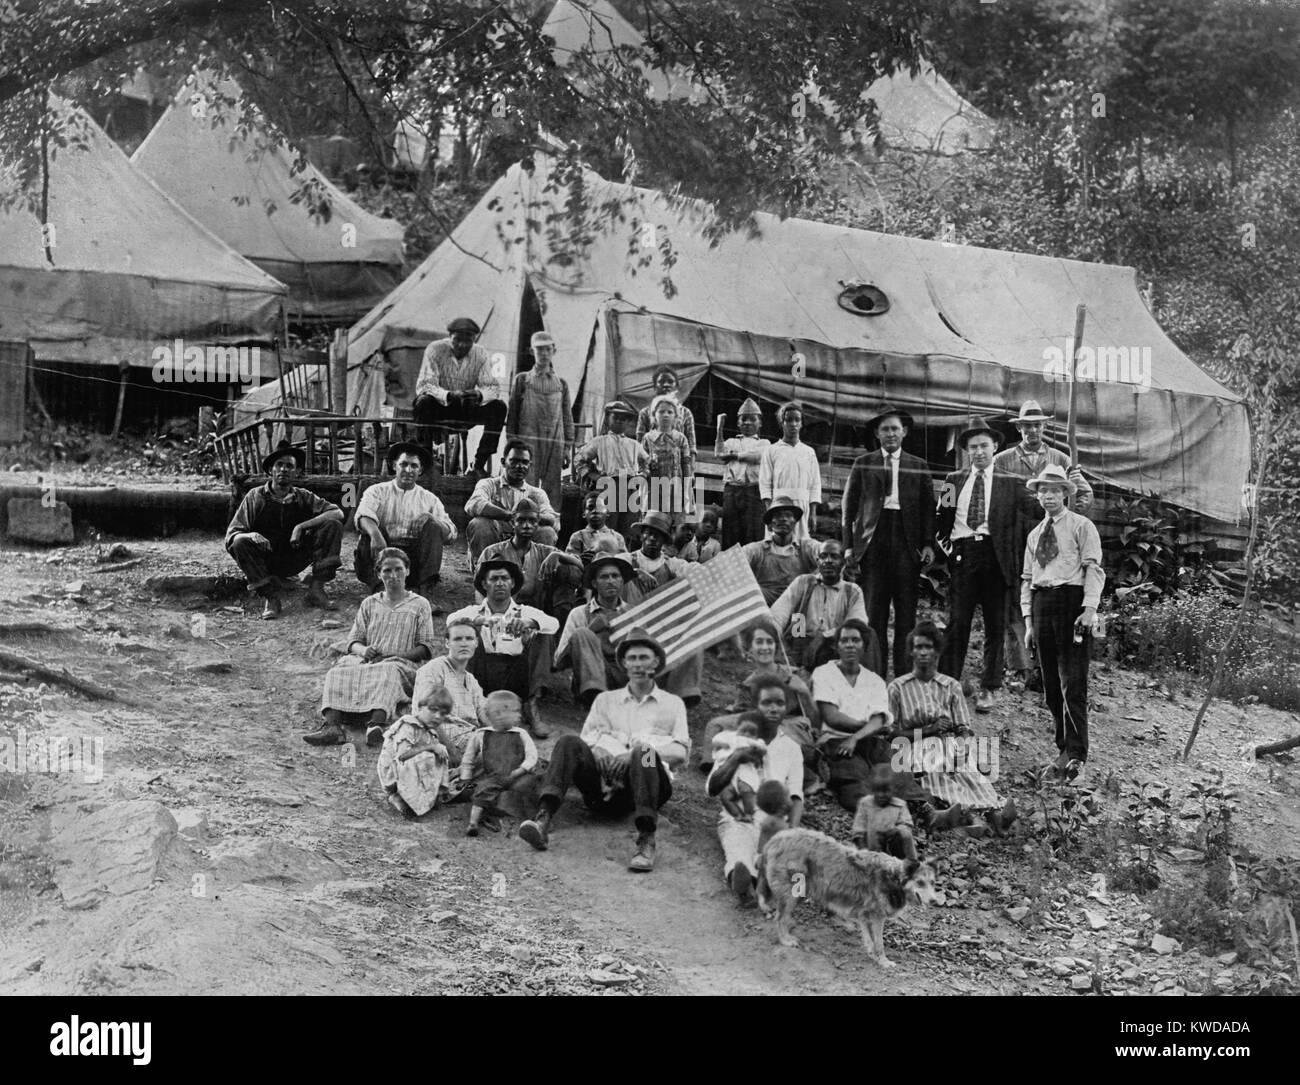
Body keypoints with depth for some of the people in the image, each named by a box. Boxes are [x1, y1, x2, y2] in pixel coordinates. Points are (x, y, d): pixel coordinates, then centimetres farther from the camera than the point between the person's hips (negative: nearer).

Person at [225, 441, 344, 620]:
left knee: (332, 525, -15)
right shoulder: (255, 497, -5)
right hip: (265, 562, -2)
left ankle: (316, 590, -19)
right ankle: (271, 597, -22)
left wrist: (301, 527, -24)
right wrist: (252, 535, -34)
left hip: (295, 561, 2)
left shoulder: (303, 497, 1)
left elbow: (337, 512, -12)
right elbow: (231, 536, -10)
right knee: (240, 542, -32)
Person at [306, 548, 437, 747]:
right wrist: (363, 650, -8)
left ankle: (376, 725, -65)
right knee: (337, 672, -31)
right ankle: (332, 726, -53)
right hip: (365, 661, 3)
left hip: (402, 664, -3)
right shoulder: (369, 604, 24)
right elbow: (353, 641, 18)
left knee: (387, 673, -41)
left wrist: (394, 655, -10)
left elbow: (426, 649, 6)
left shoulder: (419, 605, 15)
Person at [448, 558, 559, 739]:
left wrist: (529, 622, -28)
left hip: (516, 676, 1)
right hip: (483, 674, -1)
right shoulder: (475, 612, 14)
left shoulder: (525, 612, 13)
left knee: (541, 636, -16)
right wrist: (477, 621, -29)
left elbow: (553, 624, -7)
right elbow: (451, 621, -9)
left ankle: (532, 706, -21)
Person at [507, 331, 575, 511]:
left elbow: (567, 417, 14)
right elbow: (512, 413, 9)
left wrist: (568, 447, 7)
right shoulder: (522, 380, 10)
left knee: (553, 488, -1)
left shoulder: (561, 383, 15)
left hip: (555, 442, 2)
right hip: (528, 440, -2)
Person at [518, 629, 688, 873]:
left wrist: (636, 753, -11)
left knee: (644, 753, -36)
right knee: (568, 742, -24)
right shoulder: (605, 700, 28)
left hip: (647, 779, -2)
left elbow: (681, 752, 6)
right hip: (606, 783, 2)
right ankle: (543, 819, -43)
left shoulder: (672, 704, 21)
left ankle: (646, 842, -46)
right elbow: (587, 739, 16)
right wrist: (597, 752, -9)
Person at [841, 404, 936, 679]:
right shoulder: (863, 464, 11)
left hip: (907, 544, 0)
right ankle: (874, 674, 1)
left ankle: (905, 674, 4)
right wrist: (848, 547, 0)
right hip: (872, 543, 0)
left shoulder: (919, 466, 13)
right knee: (873, 614, -2)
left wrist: (928, 543, -2)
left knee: (906, 615, -1)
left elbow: (928, 508, 10)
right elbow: (849, 507, 8)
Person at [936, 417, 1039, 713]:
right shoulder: (954, 481, 15)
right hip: (962, 555, 1)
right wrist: (943, 546, 2)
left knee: (995, 625, 2)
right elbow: (943, 520, 18)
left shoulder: (1009, 484, 9)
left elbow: (1039, 510, -2)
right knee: (957, 623, -3)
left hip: (995, 558, -1)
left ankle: (989, 689, 10)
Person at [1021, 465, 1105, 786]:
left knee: (1073, 684, -11)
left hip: (1072, 601, -6)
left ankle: (1076, 757, -14)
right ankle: (1065, 748, 16)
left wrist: (1089, 609, -16)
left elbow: (1093, 569, -6)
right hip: (1042, 604, 6)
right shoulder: (1034, 535, 20)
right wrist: (1028, 618, 11)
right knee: (1051, 686, 7)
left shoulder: (1082, 527, 2)